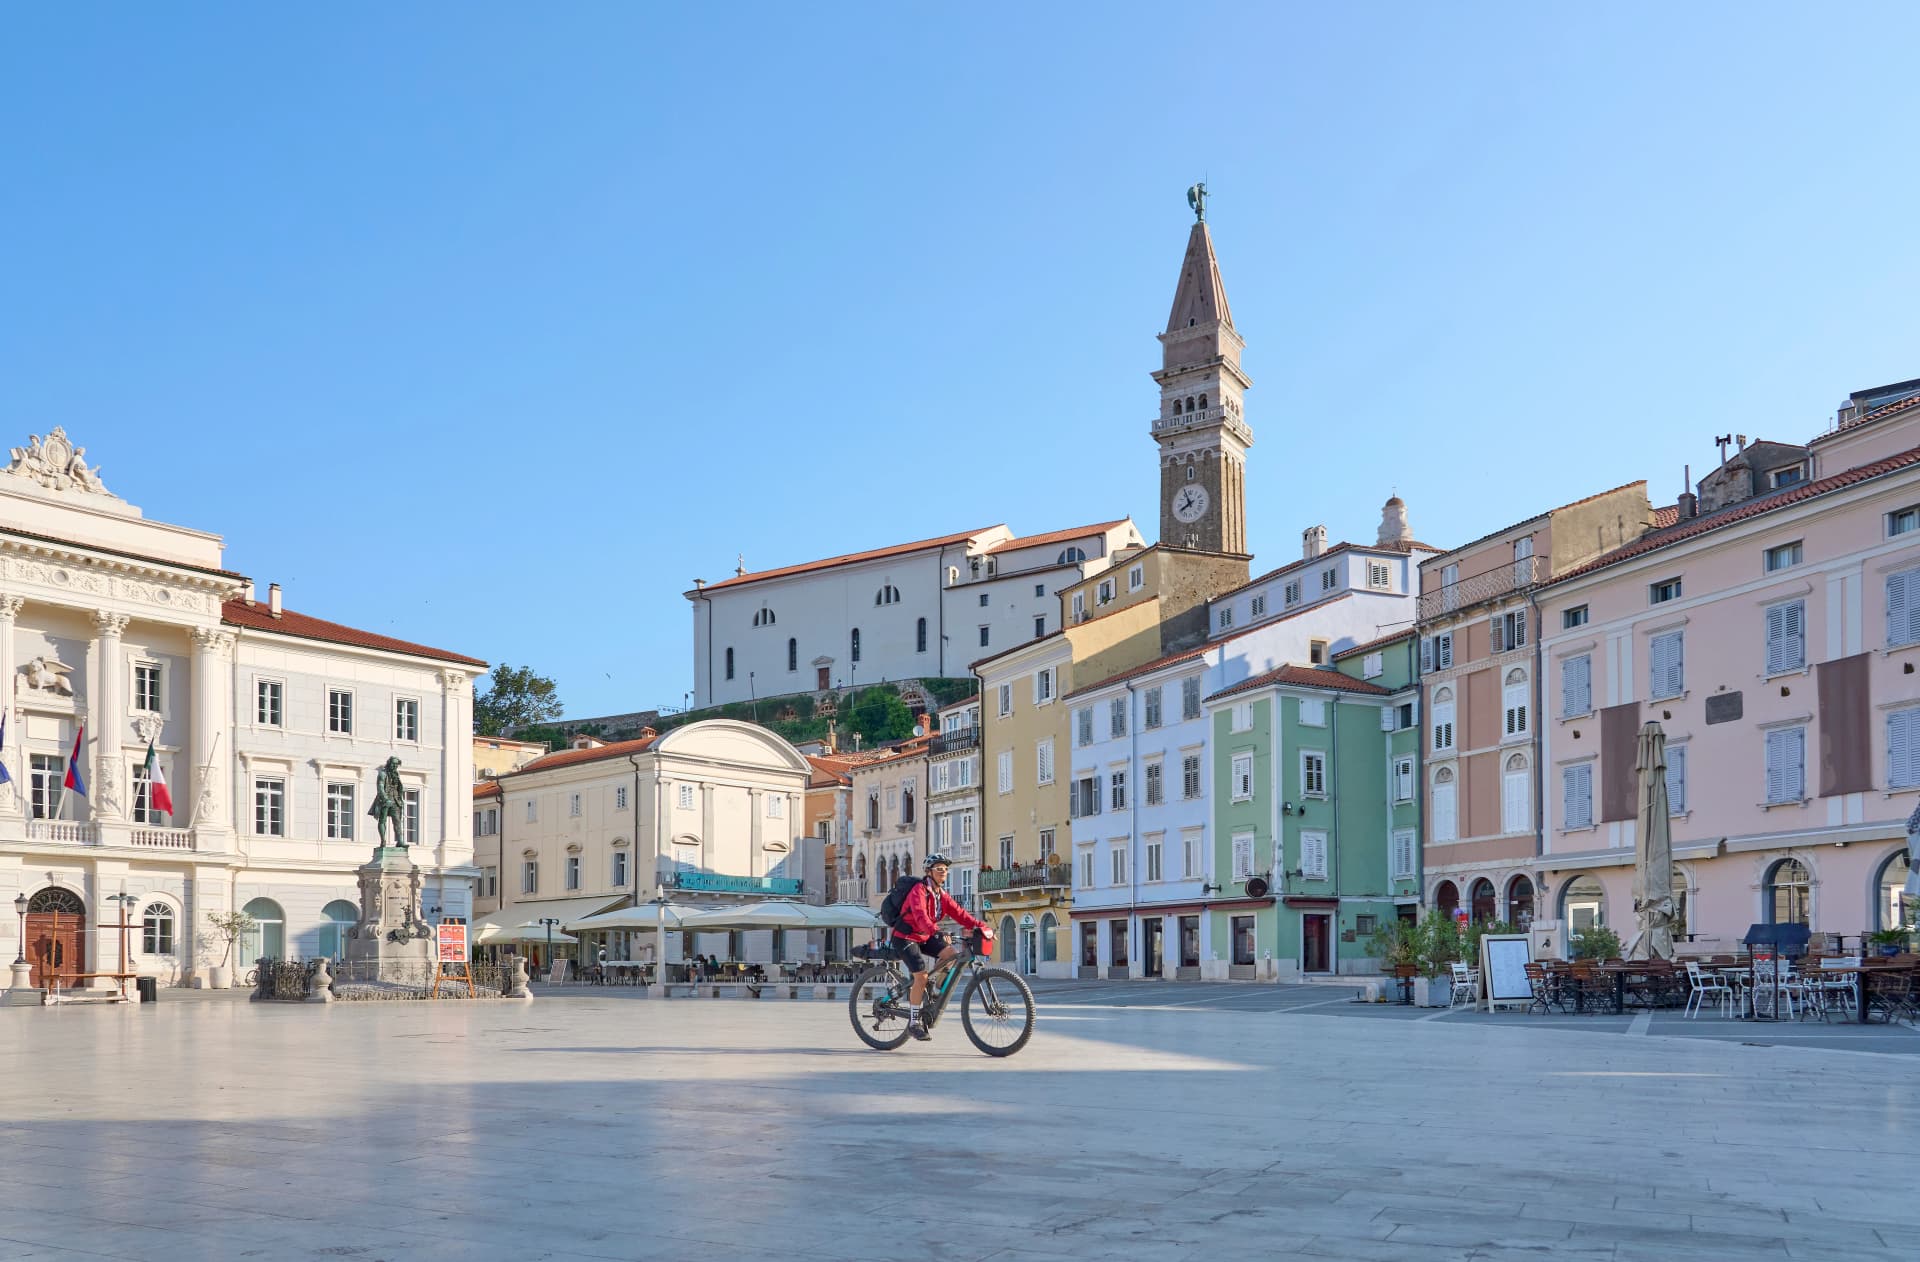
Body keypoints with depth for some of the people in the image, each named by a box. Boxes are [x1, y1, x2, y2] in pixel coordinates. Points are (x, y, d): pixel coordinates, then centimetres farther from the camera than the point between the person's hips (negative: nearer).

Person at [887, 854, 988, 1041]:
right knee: (921, 975, -21)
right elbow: (920, 915, -36)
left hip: (925, 937, 8)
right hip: (905, 937, -8)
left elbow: (959, 913, -4)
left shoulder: (941, 894, 6)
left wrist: (981, 926, -18)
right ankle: (913, 1023, -11)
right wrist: (936, 932, -53)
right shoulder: (919, 890, -19)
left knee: (952, 953, -14)